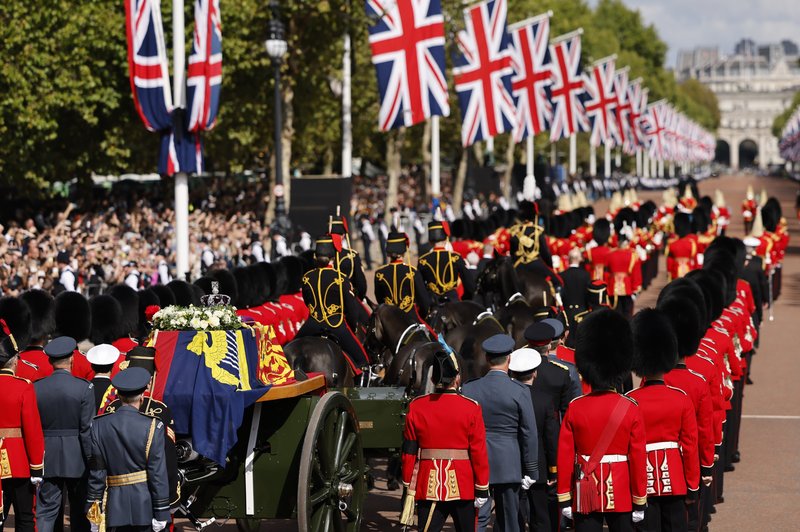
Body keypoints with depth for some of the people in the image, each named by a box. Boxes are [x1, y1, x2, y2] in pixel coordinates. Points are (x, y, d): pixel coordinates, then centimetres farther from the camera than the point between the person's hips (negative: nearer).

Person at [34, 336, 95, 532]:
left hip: (47, 458, 2)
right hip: (76, 458, -2)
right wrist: (92, 461, -4)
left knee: (45, 511, 4)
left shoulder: (36, 388, -2)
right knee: (80, 511, 12)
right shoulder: (84, 388, -10)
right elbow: (88, 429, -11)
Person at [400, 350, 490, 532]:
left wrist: (408, 488, 10)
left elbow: (409, 453, 2)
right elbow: (479, 453, -8)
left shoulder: (416, 407, -1)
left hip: (429, 485, 1)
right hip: (463, 486, -1)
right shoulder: (471, 408, -7)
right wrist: (482, 489, -1)